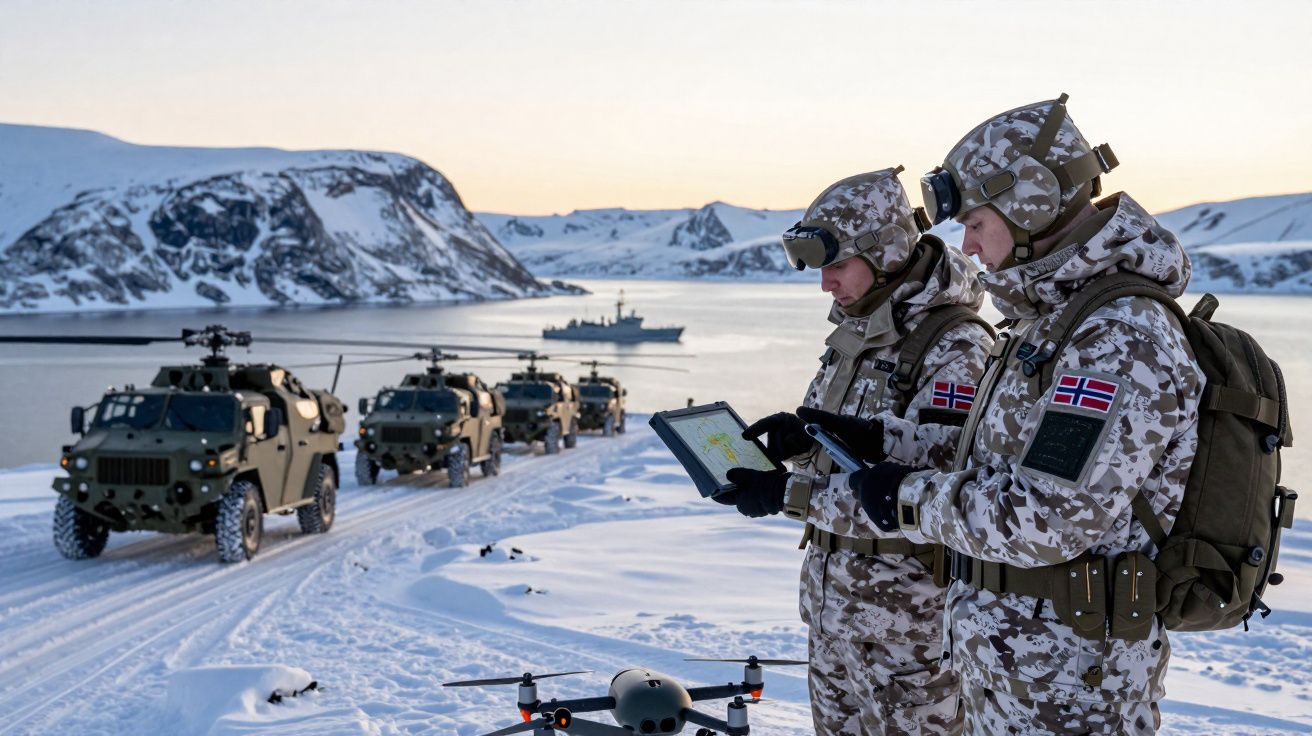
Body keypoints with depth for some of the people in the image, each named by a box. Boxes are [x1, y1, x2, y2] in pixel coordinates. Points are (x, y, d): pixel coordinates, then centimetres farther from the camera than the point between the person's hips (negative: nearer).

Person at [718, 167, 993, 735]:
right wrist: (799, 436, -12)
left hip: (905, 607, -8)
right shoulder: (854, 330, 7)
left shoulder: (958, 349, -19)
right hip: (829, 591, 8)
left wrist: (791, 494, -28)